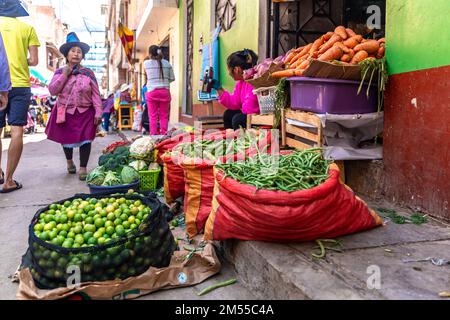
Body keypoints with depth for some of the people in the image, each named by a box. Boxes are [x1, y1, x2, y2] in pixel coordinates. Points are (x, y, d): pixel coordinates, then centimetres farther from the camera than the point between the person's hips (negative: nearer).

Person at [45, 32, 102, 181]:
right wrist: (65, 75, -13)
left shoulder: (88, 73, 0)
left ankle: (83, 168, 1)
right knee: (66, 139, 13)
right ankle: (69, 161, 40)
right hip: (65, 112, 1)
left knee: (85, 139, -10)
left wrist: (98, 112, -12)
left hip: (85, 112, -1)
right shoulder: (60, 72, 2)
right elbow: (53, 91, -9)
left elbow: (96, 94, -3)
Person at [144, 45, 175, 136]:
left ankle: (153, 136, 2)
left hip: (152, 92, -1)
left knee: (153, 116, 3)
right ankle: (164, 135, 4)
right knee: (164, 116, 5)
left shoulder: (146, 63, 0)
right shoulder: (167, 63, 4)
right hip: (165, 91, 1)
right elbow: (172, 78, 10)